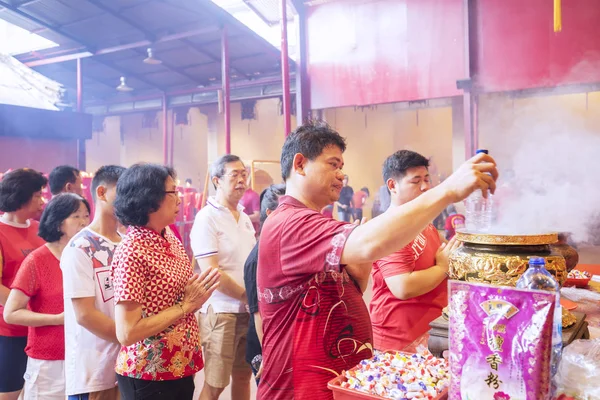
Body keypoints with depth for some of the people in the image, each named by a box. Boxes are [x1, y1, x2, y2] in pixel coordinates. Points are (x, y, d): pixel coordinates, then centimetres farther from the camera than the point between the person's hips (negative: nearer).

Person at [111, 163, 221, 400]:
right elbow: (126, 332, -23)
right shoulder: (131, 252, -20)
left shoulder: (170, 237, 2)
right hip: (148, 375, -7)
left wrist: (195, 299, -3)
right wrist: (185, 305, -19)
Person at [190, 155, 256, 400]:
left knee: (243, 376, 16)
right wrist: (249, 296, -13)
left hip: (248, 311, 7)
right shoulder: (207, 218, -12)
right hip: (222, 311, -7)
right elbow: (212, 273, -18)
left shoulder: (244, 217, 11)